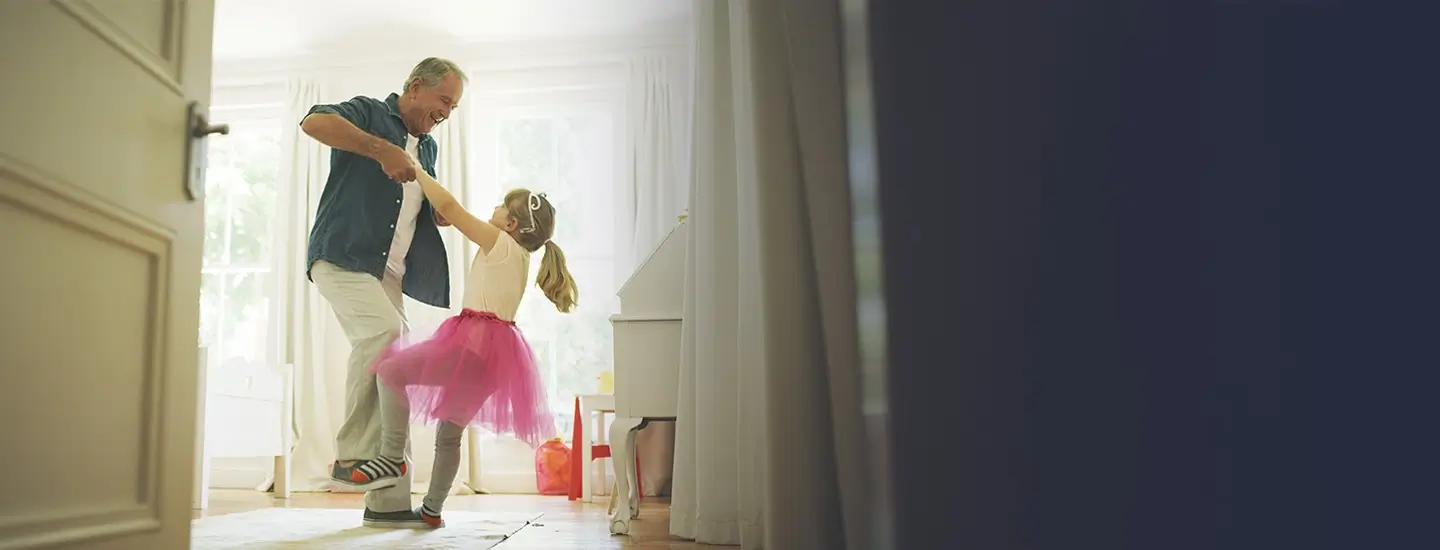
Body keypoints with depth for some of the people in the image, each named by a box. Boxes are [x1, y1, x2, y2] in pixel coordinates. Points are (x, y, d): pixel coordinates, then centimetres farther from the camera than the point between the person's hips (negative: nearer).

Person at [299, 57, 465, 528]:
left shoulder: (427, 148, 22)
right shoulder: (368, 113, 1)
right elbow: (314, 121, -20)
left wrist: (442, 214, 7)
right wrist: (381, 149, -26)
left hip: (388, 275, 8)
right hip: (341, 257, -7)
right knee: (383, 331, -31)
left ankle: (387, 501, 3)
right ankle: (351, 457, -20)